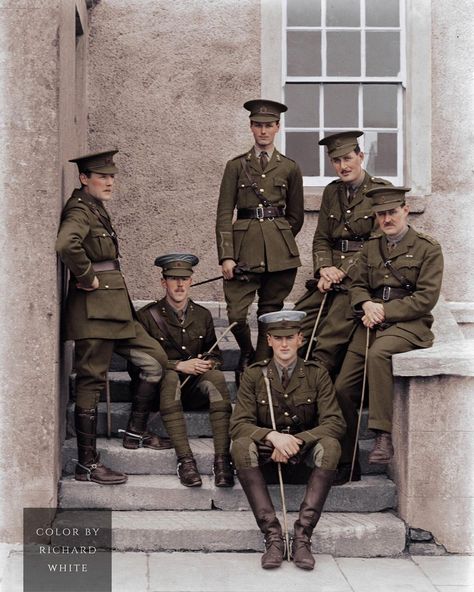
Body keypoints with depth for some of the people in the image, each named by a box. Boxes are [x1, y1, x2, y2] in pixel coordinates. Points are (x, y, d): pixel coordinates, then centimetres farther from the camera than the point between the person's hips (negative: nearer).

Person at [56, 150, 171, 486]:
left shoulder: (98, 209, 17)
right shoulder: (79, 210, -12)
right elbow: (66, 244, -34)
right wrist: (87, 277, -21)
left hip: (116, 308, 10)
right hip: (94, 308, -10)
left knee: (156, 360, 11)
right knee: (91, 381, -4)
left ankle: (137, 432, 22)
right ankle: (87, 464, 5)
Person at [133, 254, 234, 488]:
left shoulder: (202, 315, 11)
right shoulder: (148, 315, -1)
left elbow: (215, 356, 18)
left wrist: (209, 364, -8)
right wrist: (178, 365, -17)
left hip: (195, 388, 3)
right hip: (162, 388, -3)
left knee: (216, 376, -30)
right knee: (169, 376, -37)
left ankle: (222, 460, -39)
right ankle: (185, 460, -44)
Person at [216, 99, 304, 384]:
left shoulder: (290, 168, 9)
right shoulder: (236, 166, 7)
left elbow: (296, 216, 16)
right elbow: (224, 214, 2)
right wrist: (226, 256, -6)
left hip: (280, 251, 1)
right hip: (244, 247, -1)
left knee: (270, 313, 4)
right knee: (235, 314, -8)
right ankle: (247, 355, 21)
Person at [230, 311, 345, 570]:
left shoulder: (317, 374, 0)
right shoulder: (254, 374, 0)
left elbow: (335, 423, -8)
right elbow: (238, 425, -7)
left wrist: (296, 440, -23)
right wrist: (273, 436, -27)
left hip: (305, 458, 0)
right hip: (266, 459, 0)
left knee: (330, 446, -31)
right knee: (241, 446, -31)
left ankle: (302, 535, -31)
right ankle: (272, 536, -33)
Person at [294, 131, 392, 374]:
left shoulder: (381, 190, -2)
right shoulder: (331, 191, 17)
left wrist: (343, 271, -13)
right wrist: (324, 268, -4)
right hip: (331, 274, 6)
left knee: (330, 339, -22)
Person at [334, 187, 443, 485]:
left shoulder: (428, 248, -1)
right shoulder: (371, 247, 16)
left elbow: (426, 298, -8)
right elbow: (358, 284, 17)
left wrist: (384, 311, -13)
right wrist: (366, 305, -7)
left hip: (409, 324, -5)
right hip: (371, 324, 6)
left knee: (378, 353, -39)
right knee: (343, 388, -6)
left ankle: (384, 435, -33)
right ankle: (346, 464, 8)